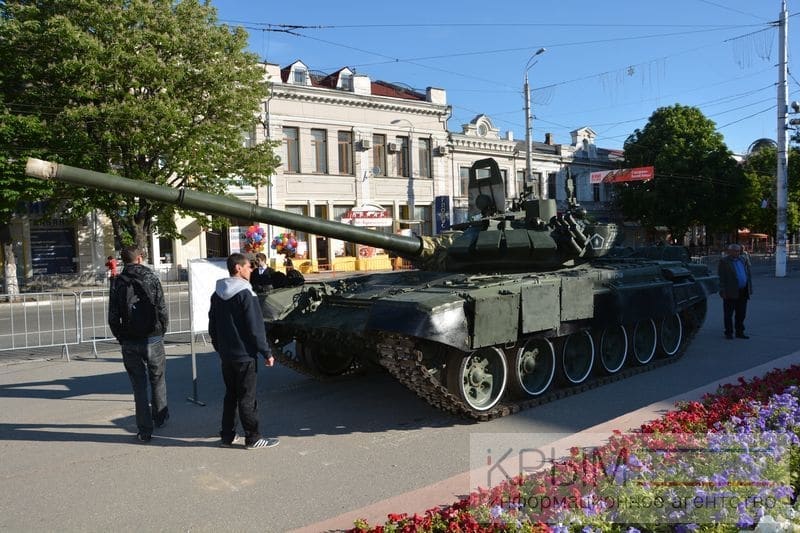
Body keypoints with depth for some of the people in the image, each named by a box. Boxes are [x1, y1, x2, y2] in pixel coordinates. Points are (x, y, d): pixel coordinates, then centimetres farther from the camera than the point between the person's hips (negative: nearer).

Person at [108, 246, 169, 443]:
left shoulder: (118, 283, 2)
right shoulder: (151, 278, -3)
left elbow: (113, 318, -1)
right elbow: (162, 310, -7)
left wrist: (121, 338, 10)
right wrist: (161, 332, 7)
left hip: (130, 343, 1)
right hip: (153, 339, -1)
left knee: (139, 385, 7)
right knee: (157, 380, 17)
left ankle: (145, 430, 8)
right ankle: (160, 417, 30)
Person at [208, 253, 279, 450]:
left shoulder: (217, 294, 8)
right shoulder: (245, 294, -16)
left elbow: (212, 327, 14)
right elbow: (255, 328, -18)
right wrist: (267, 353, -12)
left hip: (226, 355, 7)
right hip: (245, 355, -7)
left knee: (230, 395, 16)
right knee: (247, 397, 0)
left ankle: (227, 435, 22)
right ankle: (252, 438, 7)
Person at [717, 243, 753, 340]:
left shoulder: (744, 260, 13)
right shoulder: (724, 261, -5)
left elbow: (748, 275, 16)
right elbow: (721, 278, -9)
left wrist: (750, 288, 9)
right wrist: (723, 291, -14)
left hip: (743, 292, 5)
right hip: (730, 292, -5)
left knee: (741, 314, 11)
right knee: (728, 314, 2)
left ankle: (739, 332, 20)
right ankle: (729, 332, 10)